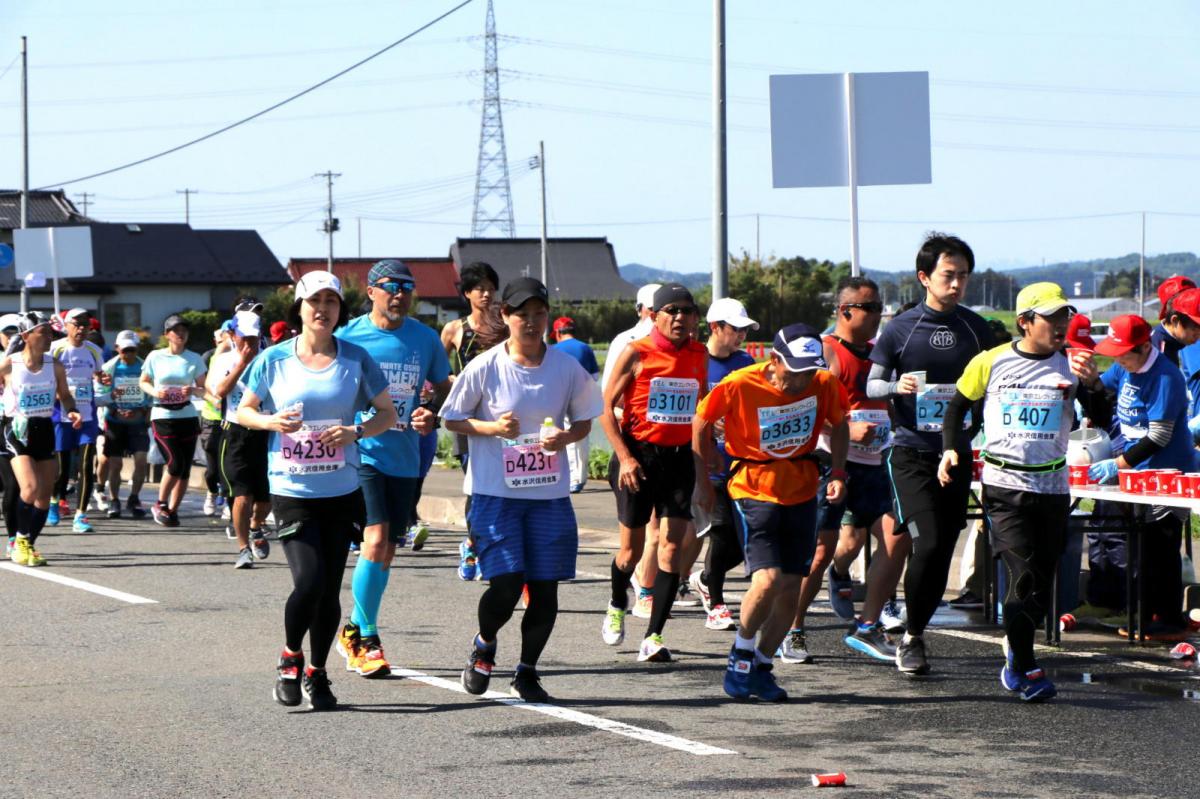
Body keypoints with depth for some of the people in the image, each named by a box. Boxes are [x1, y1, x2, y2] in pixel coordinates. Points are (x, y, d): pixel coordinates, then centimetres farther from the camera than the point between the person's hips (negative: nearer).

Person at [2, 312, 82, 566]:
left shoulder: (55, 366, 3)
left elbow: (65, 395, 14)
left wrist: (72, 411, -5)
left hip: (45, 430, 5)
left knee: (45, 493, 5)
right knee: (31, 488, -21)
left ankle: (29, 545, 21)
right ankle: (20, 541, -1)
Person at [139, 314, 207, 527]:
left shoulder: (194, 359, 6)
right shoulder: (155, 357, 2)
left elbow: (204, 389, 9)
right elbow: (143, 382, 12)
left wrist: (193, 391, -13)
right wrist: (155, 392, -9)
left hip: (187, 417, 3)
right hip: (162, 417, -3)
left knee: (184, 469, 1)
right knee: (175, 463, -16)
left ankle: (173, 510, 14)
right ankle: (160, 505, 4)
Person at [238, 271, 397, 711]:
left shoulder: (356, 359, 2)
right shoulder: (274, 359, 0)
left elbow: (387, 414, 8)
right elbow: (243, 411, 11)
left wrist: (356, 432, -11)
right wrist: (271, 421, -10)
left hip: (342, 491, 2)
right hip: (291, 492, -2)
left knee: (330, 590, 3)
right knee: (309, 581, -16)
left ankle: (316, 673, 22)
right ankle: (290, 657, 11)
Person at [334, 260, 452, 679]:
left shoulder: (425, 339, 5)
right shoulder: (348, 338, -4)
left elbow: (444, 389, 17)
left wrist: (432, 415, -4)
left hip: (404, 457, 4)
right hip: (361, 453, -4)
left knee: (387, 551, 10)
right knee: (375, 539, -18)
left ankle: (355, 630, 27)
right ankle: (366, 637, -6)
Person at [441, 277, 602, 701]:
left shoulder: (567, 368, 1)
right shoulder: (485, 367, -5)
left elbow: (584, 421, 13)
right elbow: (452, 419, 3)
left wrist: (565, 436, -10)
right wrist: (493, 428, -14)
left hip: (550, 493, 3)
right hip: (495, 491, -3)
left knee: (545, 587, 1)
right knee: (506, 583, -11)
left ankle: (527, 671, 19)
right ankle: (484, 646, 21)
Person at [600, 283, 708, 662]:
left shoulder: (699, 355, 6)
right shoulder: (636, 353, -7)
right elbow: (606, 407, -5)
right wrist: (624, 457, -13)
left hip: (680, 457, 3)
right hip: (639, 454, -3)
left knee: (672, 547, -8)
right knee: (632, 548, 6)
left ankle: (654, 637, -7)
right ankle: (617, 606, 37)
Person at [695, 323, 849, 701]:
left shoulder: (824, 384, -9)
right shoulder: (739, 386, -19)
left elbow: (838, 425, 13)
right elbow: (701, 421, -2)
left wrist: (838, 473, 1)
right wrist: (704, 481, 4)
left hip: (802, 492, 4)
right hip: (754, 490, -4)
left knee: (790, 588, 3)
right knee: (767, 580, -19)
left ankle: (761, 667, 20)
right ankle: (741, 654, 5)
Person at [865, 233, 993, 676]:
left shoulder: (976, 328, 7)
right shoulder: (901, 328, -2)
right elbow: (870, 385, 2)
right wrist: (897, 386, -18)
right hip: (911, 452, -4)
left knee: (943, 550, 4)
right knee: (928, 543, -16)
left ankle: (912, 635, 20)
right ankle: (913, 636, 1)